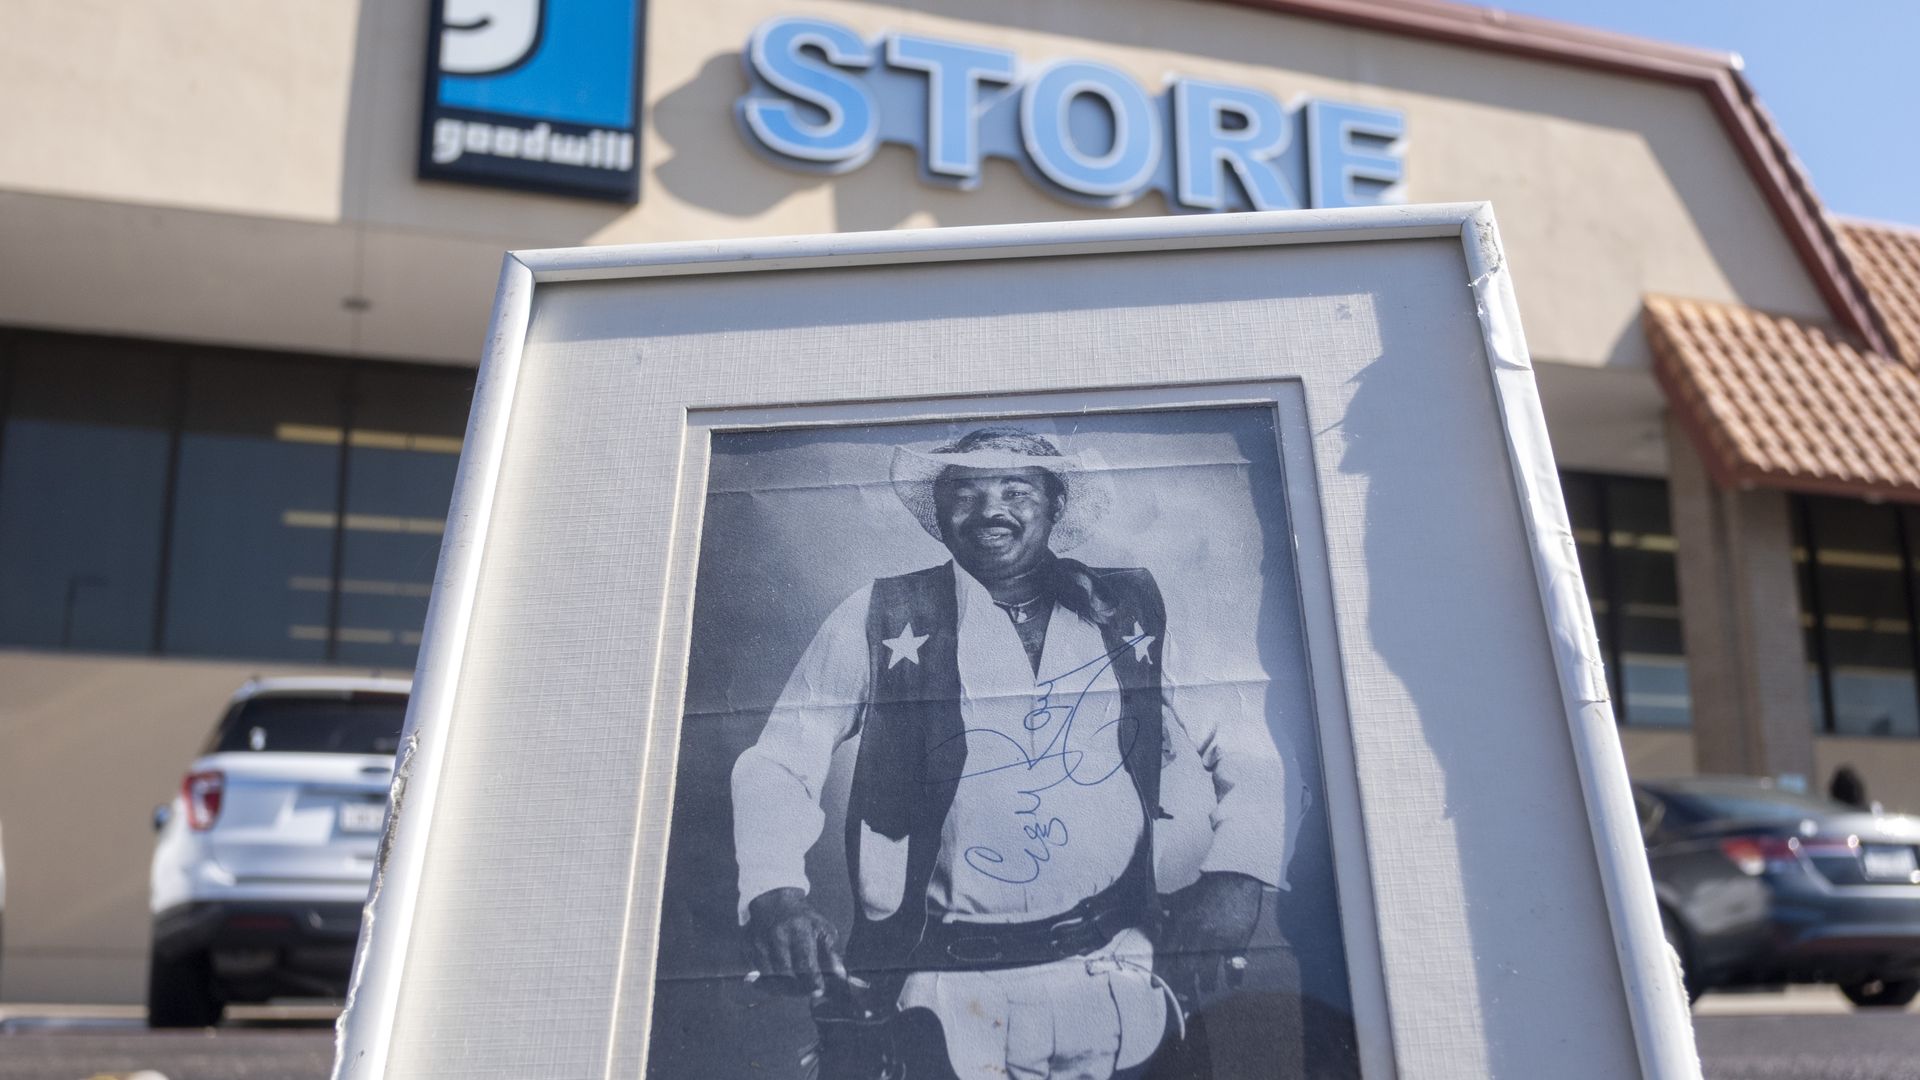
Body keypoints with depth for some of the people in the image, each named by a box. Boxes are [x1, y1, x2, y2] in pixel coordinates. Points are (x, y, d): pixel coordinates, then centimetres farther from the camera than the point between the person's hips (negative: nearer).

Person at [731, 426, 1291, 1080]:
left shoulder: (1138, 616, 7)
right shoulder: (879, 622, 3)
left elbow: (1247, 749, 8)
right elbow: (780, 764, 1)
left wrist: (1235, 876, -9)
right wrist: (774, 894, -16)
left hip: (1112, 984, 2)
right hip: (939, 993, -1)